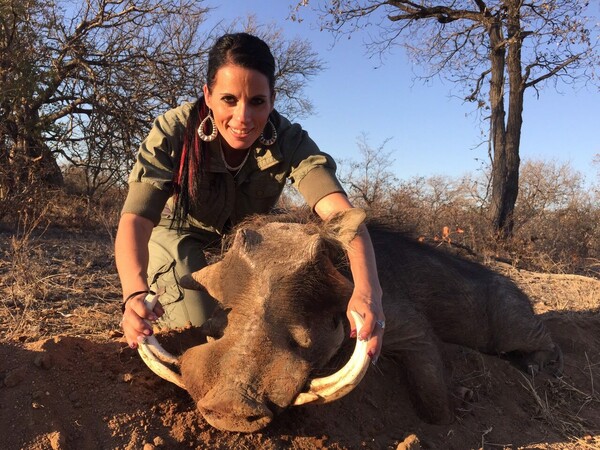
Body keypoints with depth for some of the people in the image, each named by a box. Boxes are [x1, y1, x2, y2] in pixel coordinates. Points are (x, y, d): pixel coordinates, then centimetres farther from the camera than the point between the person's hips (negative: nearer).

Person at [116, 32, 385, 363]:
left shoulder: (290, 142, -29)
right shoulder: (173, 132, -32)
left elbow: (339, 210, -45)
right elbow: (135, 219, -41)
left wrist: (367, 289, -63)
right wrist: (136, 292, -62)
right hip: (179, 235, -2)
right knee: (199, 330, -18)